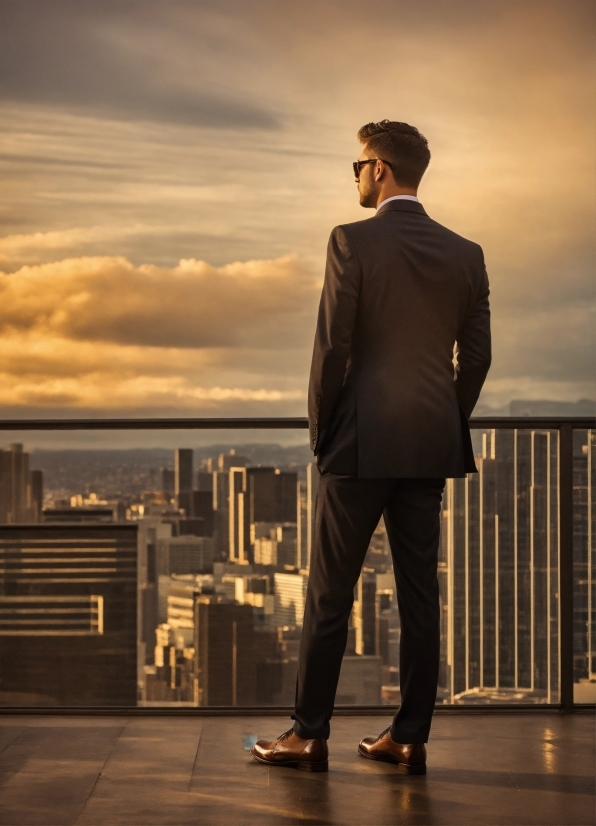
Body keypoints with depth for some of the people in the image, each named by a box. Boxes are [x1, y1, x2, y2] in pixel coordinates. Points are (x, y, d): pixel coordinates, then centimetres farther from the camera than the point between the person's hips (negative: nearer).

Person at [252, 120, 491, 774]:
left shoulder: (352, 241, -8)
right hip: (432, 448, 5)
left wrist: (320, 430, 1)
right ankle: (410, 737, 11)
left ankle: (309, 736, 8)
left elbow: (332, 346, -10)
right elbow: (476, 356, 7)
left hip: (362, 443, -5)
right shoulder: (465, 253, 6)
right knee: (419, 593, 8)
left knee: (329, 595, 3)